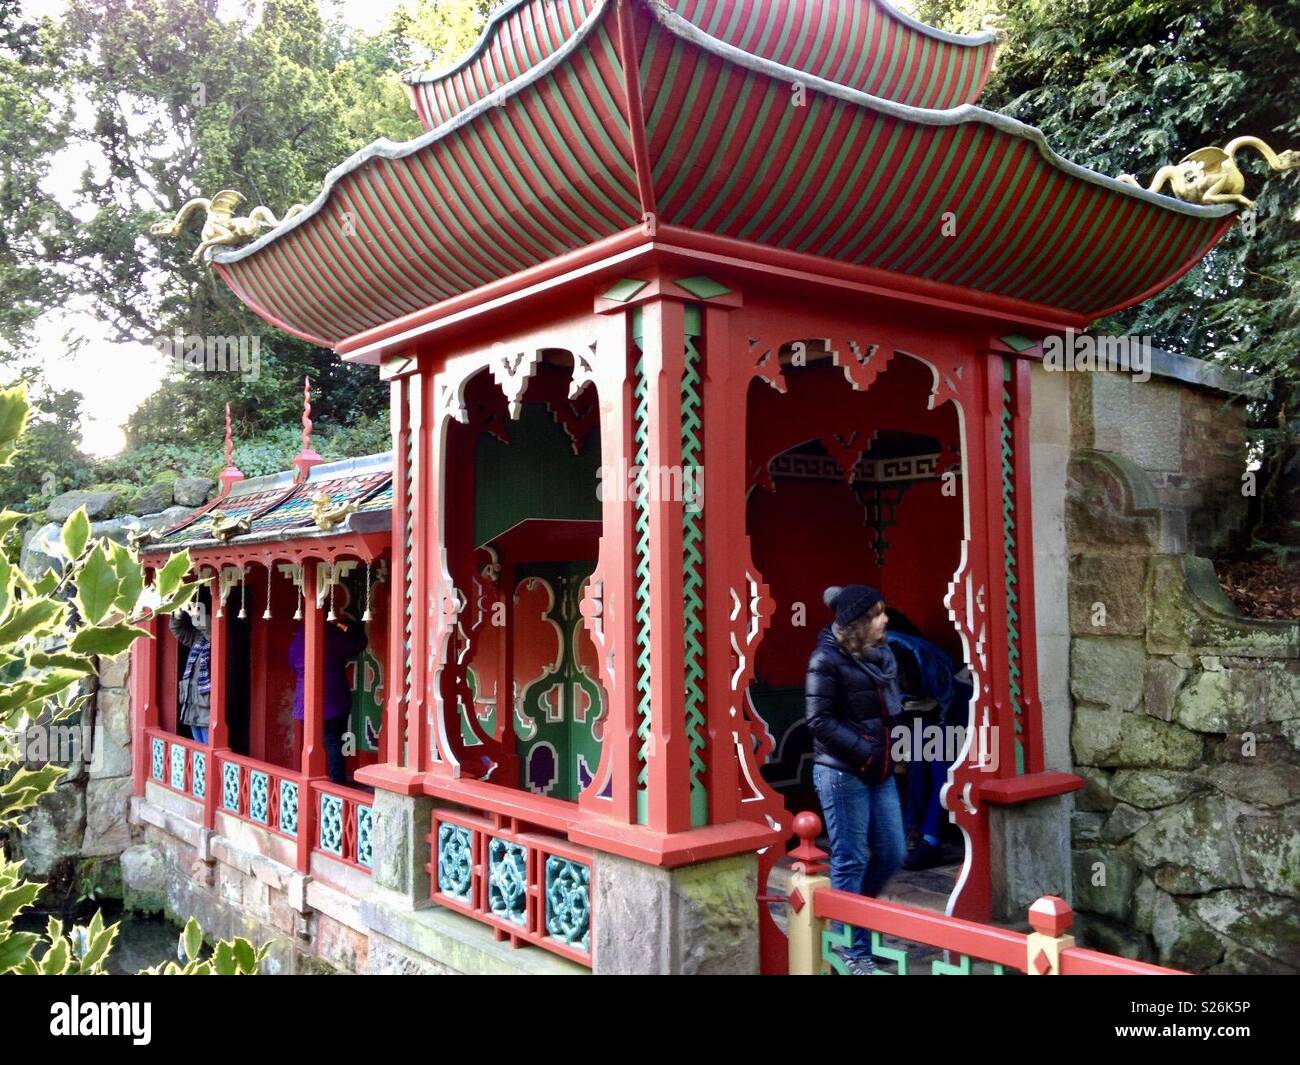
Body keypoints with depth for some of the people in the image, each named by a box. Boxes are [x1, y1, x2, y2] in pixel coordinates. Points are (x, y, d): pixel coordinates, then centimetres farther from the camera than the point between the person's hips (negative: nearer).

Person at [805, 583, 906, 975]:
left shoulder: (882, 654, 10)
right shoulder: (827, 659, -13)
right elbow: (819, 720, -16)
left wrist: (894, 749, 7)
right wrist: (864, 752, -17)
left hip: (880, 771, 8)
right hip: (842, 774, -8)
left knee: (891, 854, 11)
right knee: (851, 861, 1)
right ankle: (854, 951, 14)